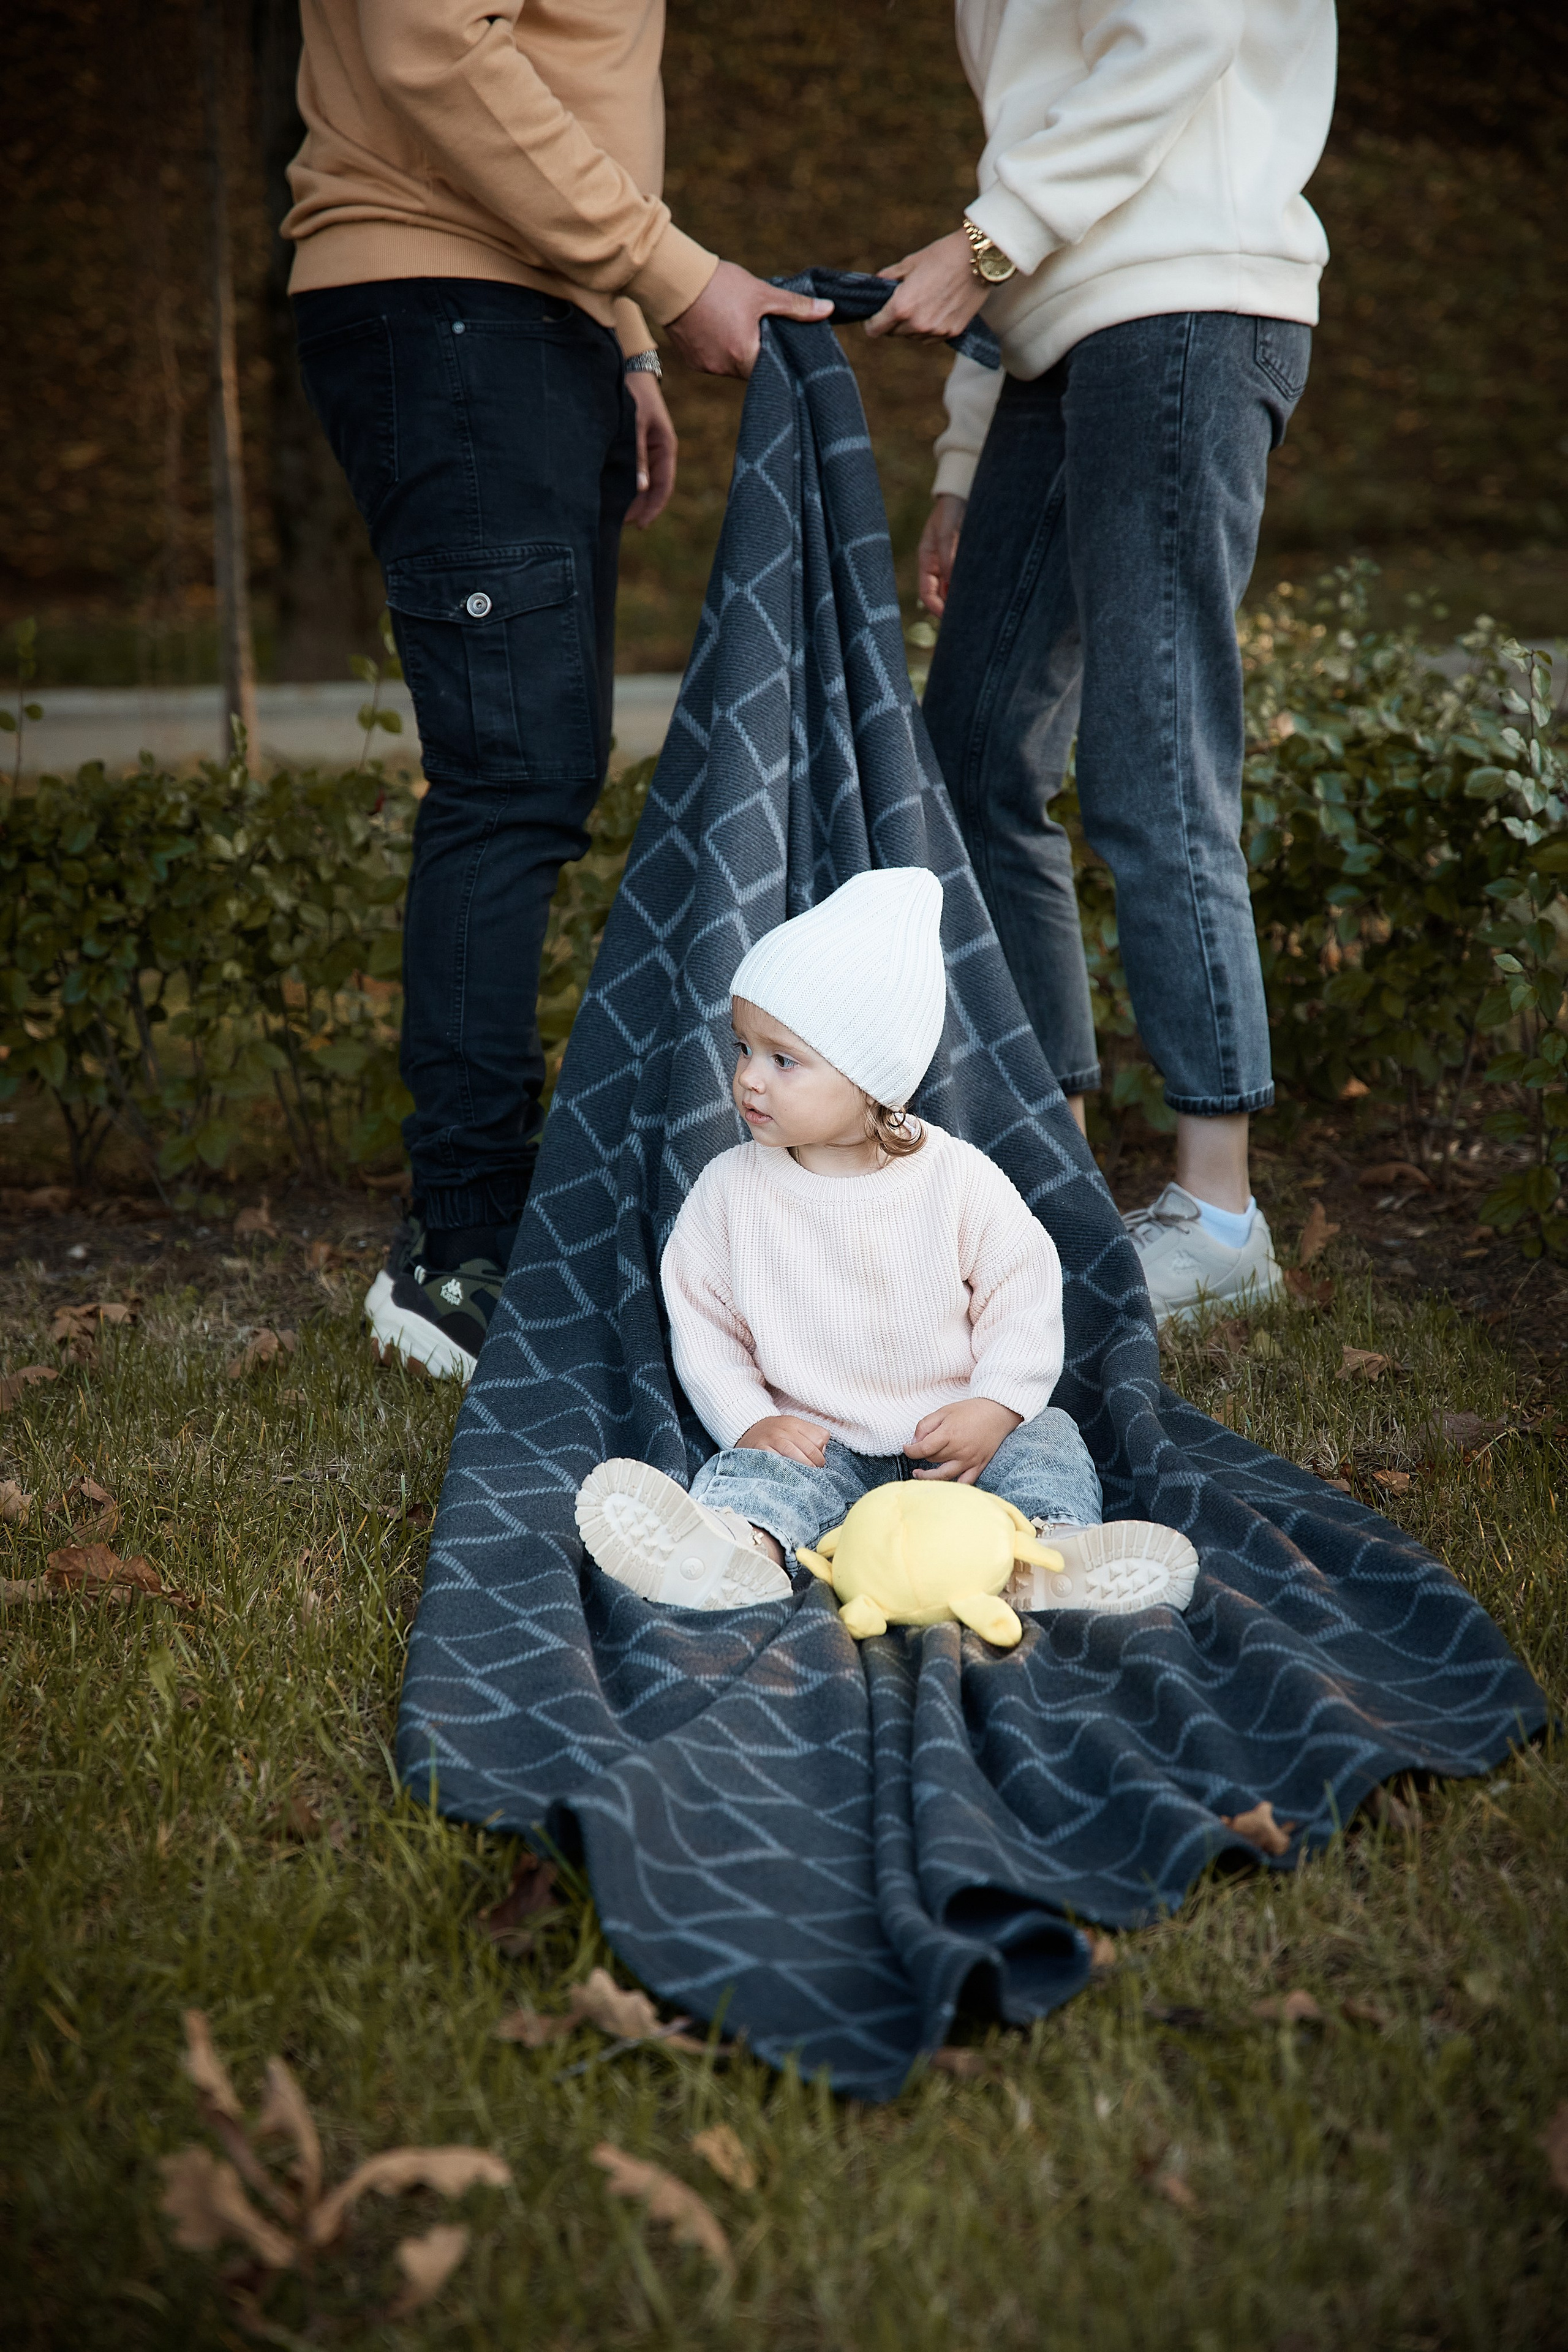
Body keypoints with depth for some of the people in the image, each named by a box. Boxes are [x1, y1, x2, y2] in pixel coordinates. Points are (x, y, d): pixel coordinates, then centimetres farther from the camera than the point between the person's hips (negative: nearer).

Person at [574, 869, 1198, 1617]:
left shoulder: (959, 1180, -5)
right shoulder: (732, 1189, -1)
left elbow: (1023, 1299, 0)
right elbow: (702, 1322, 4)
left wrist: (996, 1406, -15)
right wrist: (749, 1421, -11)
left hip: (956, 1441, 1)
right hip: (814, 1442, -1)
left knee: (1044, 1439, -22)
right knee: (753, 1470, -29)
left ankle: (1050, 1549, -47)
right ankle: (739, 1550, -60)